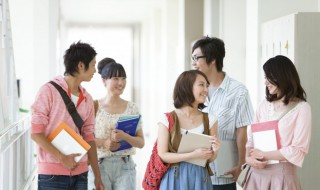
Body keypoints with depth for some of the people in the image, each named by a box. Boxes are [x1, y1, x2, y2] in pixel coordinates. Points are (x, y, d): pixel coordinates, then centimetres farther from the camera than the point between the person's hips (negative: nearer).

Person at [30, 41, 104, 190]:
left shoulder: (87, 98, 10)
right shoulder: (49, 90, -6)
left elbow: (88, 137, 13)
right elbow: (36, 133, -9)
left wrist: (97, 176, 10)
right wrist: (61, 158, -17)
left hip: (80, 173, 5)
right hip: (52, 174, -5)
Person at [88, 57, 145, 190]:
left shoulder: (132, 108, 6)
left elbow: (141, 143, 5)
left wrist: (124, 137, -15)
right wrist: (103, 142, -18)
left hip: (125, 166, 2)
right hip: (99, 166, -2)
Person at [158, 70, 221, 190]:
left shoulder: (210, 120, 2)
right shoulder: (167, 120, -6)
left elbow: (209, 159, 8)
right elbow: (162, 155, -9)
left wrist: (214, 151, -15)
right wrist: (193, 155, -19)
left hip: (200, 179, 3)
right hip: (175, 179, -2)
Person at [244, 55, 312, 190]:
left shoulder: (301, 108, -7)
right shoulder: (264, 105, 8)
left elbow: (298, 151, -12)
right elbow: (251, 137, 8)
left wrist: (262, 155, -10)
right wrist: (248, 157, -11)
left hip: (281, 173, -4)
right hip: (257, 172, 4)